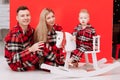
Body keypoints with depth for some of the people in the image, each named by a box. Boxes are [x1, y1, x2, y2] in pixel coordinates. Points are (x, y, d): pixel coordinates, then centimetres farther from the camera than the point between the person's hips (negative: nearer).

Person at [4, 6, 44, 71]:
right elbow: (15, 59, -29)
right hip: (17, 65, -8)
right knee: (41, 51, -24)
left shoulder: (31, 30, -5)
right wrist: (31, 49, -40)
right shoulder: (15, 35, -26)